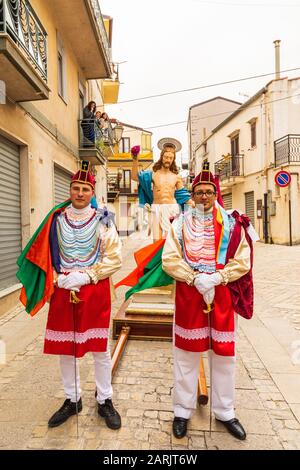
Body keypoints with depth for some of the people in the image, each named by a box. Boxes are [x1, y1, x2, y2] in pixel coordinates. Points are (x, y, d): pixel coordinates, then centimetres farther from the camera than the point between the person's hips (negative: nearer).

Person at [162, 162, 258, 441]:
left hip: (222, 294, 1)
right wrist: (196, 279, -17)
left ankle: (224, 412, 33)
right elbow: (169, 260, -7)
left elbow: (242, 262, -3)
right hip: (188, 294, -1)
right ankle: (182, 411, 28)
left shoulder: (232, 224, 3)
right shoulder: (181, 223, 1)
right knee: (186, 354, 9)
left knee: (224, 355, 12)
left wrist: (214, 278, -15)